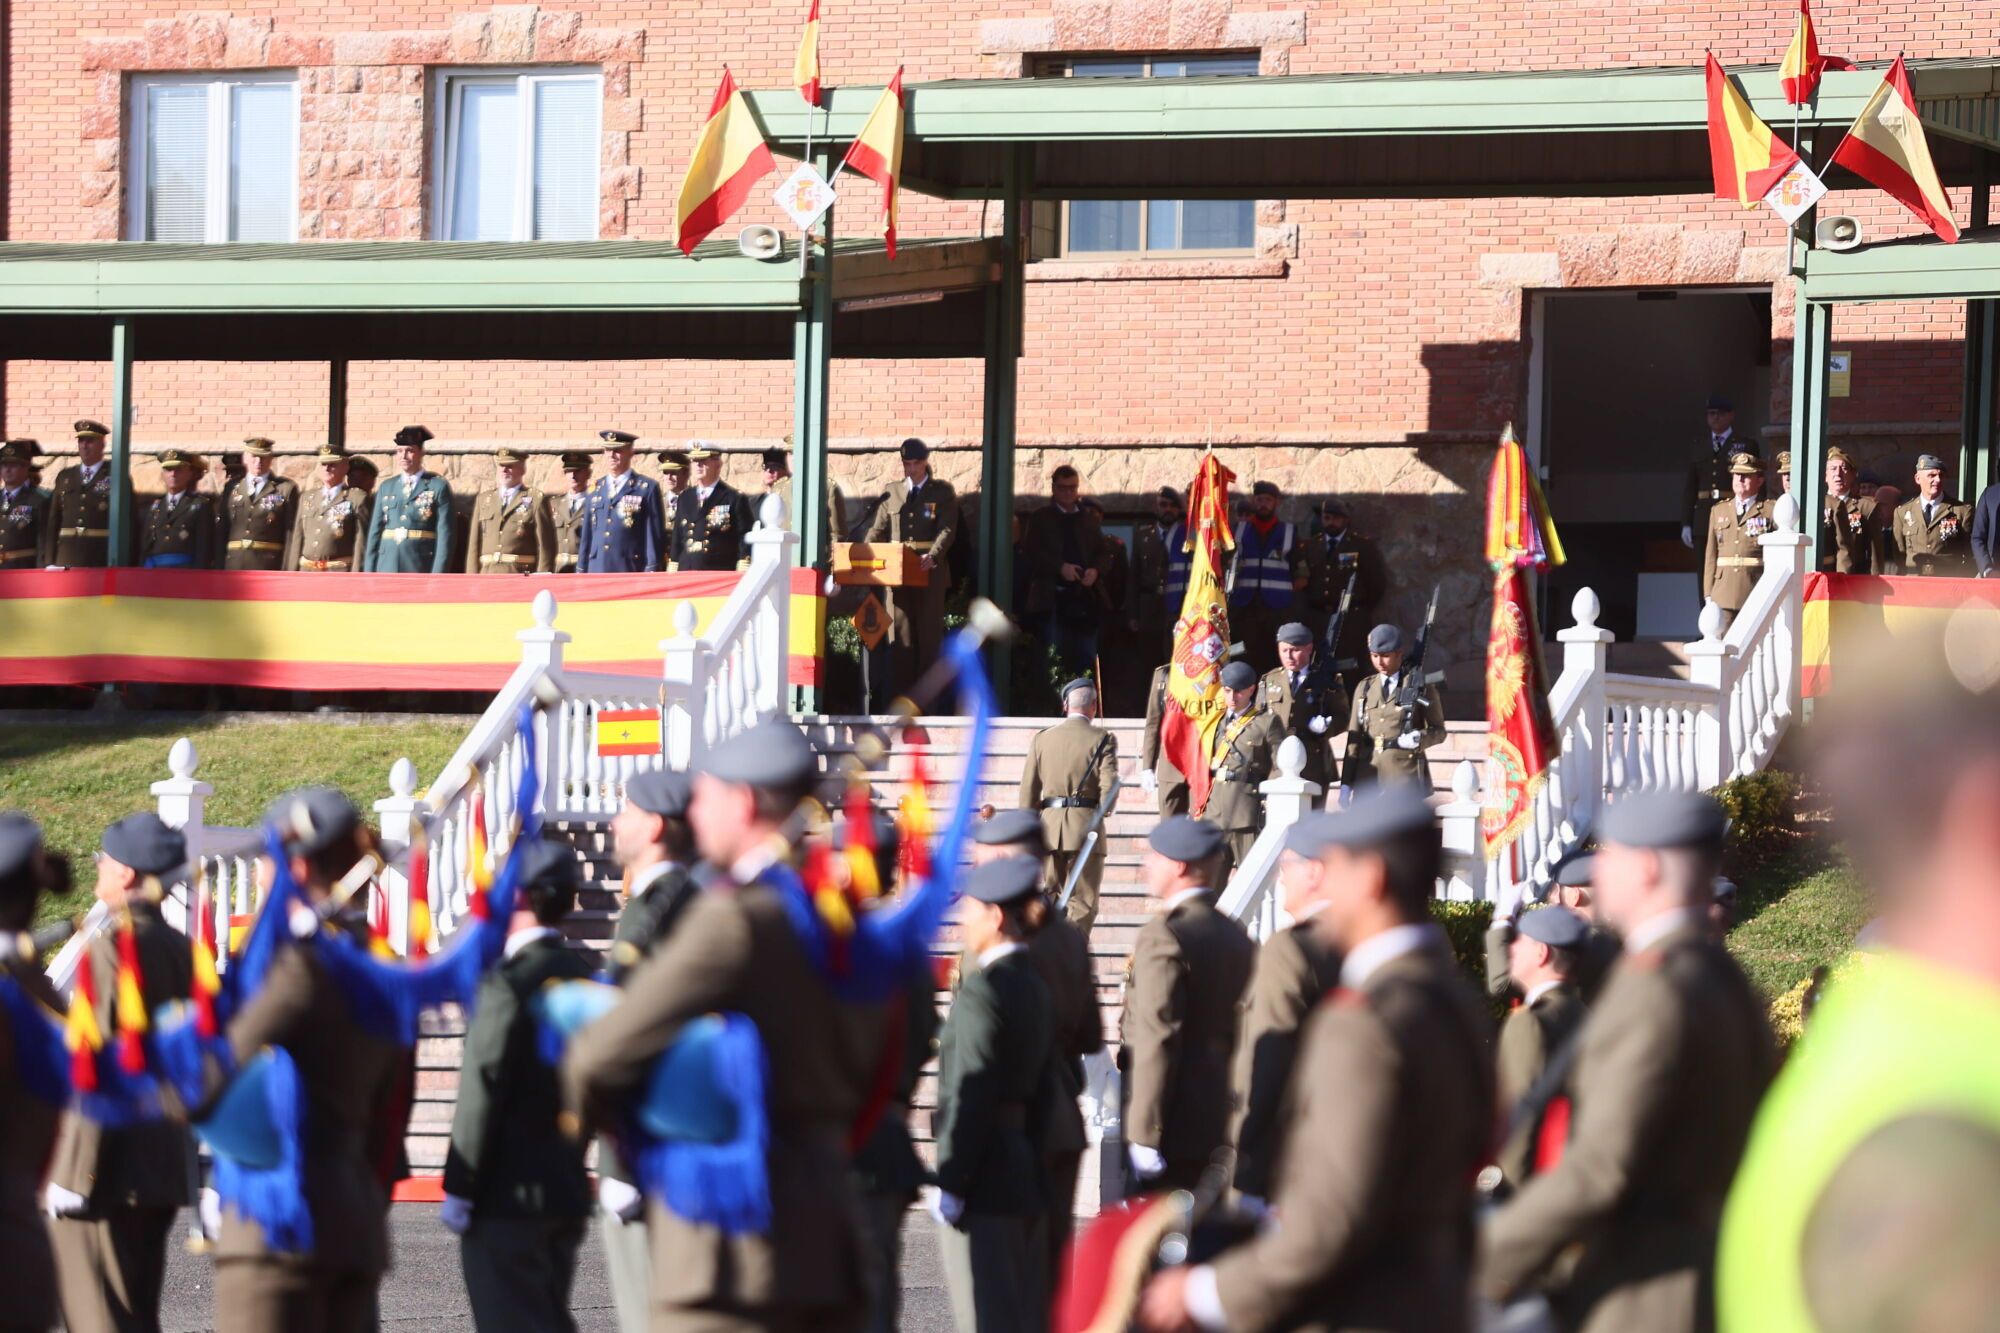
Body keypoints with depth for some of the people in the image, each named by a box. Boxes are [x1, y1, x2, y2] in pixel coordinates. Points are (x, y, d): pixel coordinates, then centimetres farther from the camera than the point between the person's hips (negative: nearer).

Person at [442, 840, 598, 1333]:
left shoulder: (508, 984, -17)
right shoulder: (584, 974, 8)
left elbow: (482, 1094, -17)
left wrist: (459, 1187, -12)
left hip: (507, 1197, -8)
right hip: (567, 1188, 8)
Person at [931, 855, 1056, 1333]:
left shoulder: (982, 992, -15)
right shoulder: (1034, 985, 13)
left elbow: (971, 1096, -18)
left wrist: (950, 1183, -15)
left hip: (984, 1184, -9)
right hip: (1029, 1170, 9)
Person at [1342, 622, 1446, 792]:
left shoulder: (1421, 688, 4)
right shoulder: (1365, 689, 14)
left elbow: (1438, 731, 8)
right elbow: (1355, 737, 13)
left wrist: (1419, 738, -16)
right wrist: (1346, 783, 8)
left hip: (1405, 776, -4)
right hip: (1369, 776, 4)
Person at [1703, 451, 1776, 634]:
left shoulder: (1771, 511, 3)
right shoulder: (1719, 511, 17)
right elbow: (1711, 555, 15)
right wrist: (1708, 594, 9)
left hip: (1757, 592, -3)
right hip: (1725, 591, 4)